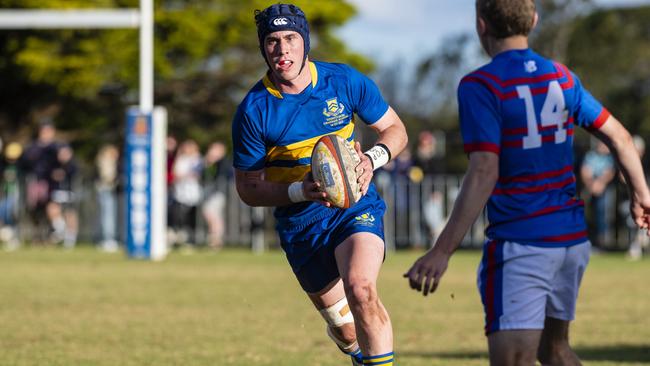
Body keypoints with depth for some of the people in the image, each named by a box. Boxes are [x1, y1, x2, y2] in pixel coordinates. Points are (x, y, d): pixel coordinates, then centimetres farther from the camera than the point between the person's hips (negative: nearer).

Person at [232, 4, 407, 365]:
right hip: (300, 224, 1)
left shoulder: (345, 81, -8)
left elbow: (395, 129, 4)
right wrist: (300, 191, -23)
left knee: (360, 289, -29)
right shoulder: (253, 110, -10)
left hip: (357, 208, -1)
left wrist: (372, 158, -18)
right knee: (344, 328, 11)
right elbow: (248, 187, -5)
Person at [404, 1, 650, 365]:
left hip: (520, 245, -7)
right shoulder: (562, 78, 8)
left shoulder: (480, 86, -12)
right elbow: (618, 136, 13)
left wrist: (442, 252, -21)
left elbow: (484, 174, -19)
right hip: (573, 239, 7)